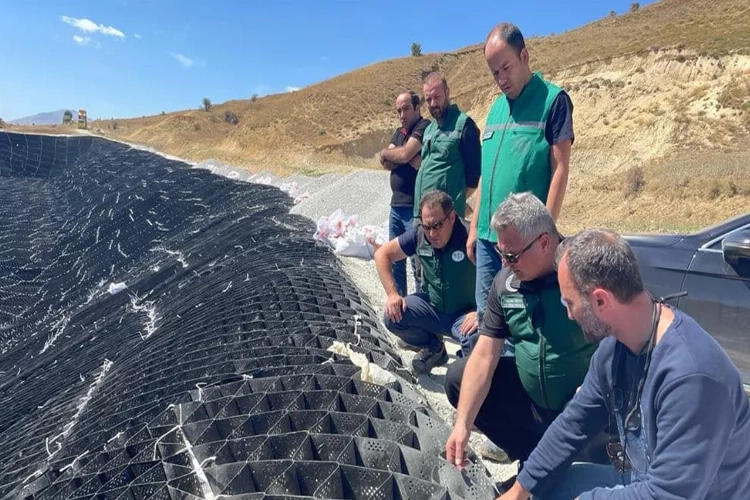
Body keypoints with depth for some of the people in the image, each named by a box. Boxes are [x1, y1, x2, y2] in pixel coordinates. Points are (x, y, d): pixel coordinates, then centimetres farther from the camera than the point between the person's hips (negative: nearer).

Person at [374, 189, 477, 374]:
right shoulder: (419, 234, -10)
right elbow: (382, 254, 0)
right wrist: (392, 294, -10)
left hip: (466, 312, -4)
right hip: (432, 306, 5)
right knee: (392, 316, -17)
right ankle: (433, 348, 11)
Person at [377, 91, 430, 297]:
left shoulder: (424, 127, -7)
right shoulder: (399, 132, 18)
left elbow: (404, 154, -19)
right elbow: (386, 163, 6)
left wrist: (386, 152, 0)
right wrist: (410, 159, -11)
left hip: (415, 207, -9)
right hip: (396, 204, 9)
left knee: (417, 261, -5)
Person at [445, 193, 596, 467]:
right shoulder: (505, 282, -6)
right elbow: (484, 356, -7)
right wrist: (462, 424, -13)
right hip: (529, 393, 5)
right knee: (458, 377, -1)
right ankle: (534, 455, 8)